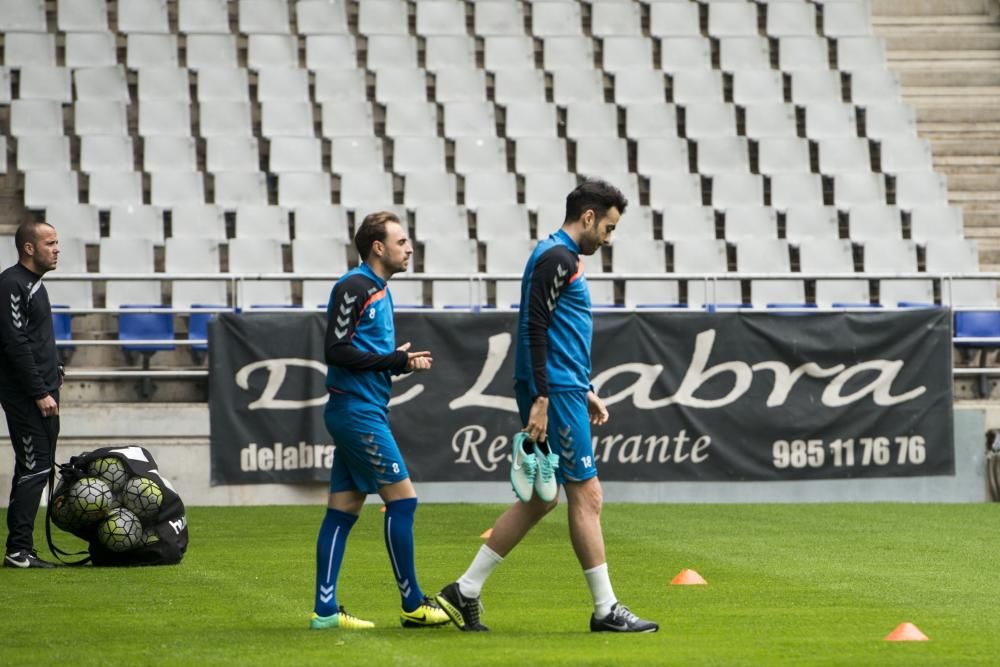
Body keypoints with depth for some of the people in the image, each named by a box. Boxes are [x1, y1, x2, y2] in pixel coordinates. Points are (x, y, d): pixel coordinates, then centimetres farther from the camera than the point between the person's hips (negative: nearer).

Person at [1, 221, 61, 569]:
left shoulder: (34, 283, 18)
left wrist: (54, 374, 14)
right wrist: (40, 393, -20)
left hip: (42, 393, 10)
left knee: (37, 469, 9)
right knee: (34, 468, -12)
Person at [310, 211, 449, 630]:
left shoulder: (379, 291, 18)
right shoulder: (354, 287, -12)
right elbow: (337, 351, -18)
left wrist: (405, 362, 5)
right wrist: (396, 360, -14)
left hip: (364, 411, 10)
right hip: (357, 411, -10)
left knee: (343, 509, 7)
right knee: (402, 497, -7)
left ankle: (325, 610, 7)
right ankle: (412, 604, -2)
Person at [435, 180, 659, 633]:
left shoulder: (563, 257, 20)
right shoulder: (557, 257, -12)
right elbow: (535, 329, -20)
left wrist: (584, 391, 25)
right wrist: (540, 400, -23)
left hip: (560, 391, 11)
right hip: (554, 392, -11)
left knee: (542, 499, 11)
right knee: (586, 496, -5)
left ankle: (464, 592, 12)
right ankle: (606, 610, -1)